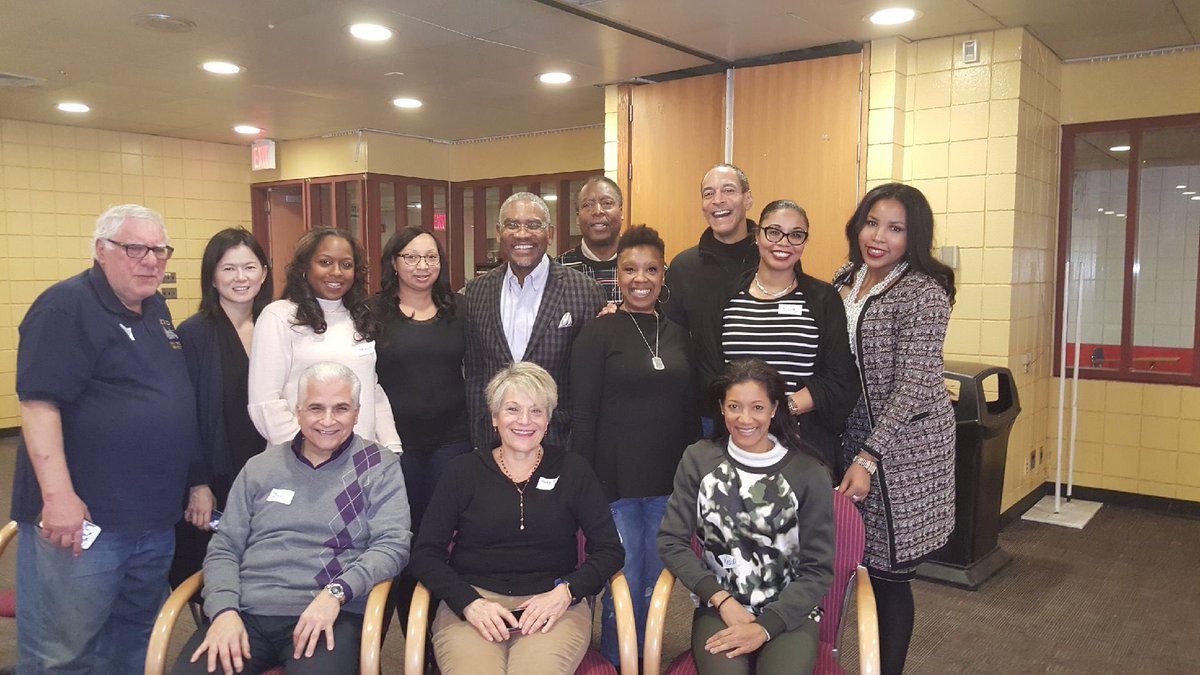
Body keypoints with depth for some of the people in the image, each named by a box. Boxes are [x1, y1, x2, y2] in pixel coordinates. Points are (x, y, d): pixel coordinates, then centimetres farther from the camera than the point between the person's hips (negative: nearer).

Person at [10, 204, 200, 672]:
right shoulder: (67, 307, -12)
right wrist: (58, 494, -26)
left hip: (157, 522, 8)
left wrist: (198, 481, 19)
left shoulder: (155, 309, 12)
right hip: (82, 520, -8)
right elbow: (39, 402, -20)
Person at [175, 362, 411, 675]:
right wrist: (224, 610, -4)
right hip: (246, 611, 3)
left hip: (330, 615, -3)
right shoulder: (260, 467, 15)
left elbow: (392, 544, -3)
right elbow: (223, 549, 14)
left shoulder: (380, 467, 6)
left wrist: (336, 593, -17)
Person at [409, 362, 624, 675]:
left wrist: (565, 592, -10)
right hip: (470, 600, 0)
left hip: (553, 605, 0)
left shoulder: (572, 470, 11)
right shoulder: (464, 471, 10)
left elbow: (609, 549, 7)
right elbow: (425, 554, 6)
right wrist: (470, 603, -10)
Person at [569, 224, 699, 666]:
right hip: (615, 484, -4)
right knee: (623, 590, 4)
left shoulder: (677, 335, 9)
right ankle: (615, 664, 26)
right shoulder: (598, 334, -5)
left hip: (668, 485, 5)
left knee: (655, 589, 15)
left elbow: (690, 412, 14)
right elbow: (582, 416, -7)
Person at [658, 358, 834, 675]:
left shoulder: (809, 472, -4)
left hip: (789, 613, 0)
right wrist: (722, 600, -8)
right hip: (719, 608, 1)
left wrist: (765, 626, -11)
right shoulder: (698, 459, 0)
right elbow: (671, 542, 1)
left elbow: (818, 569, -1)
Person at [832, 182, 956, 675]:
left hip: (903, 445, -6)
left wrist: (868, 459, -20)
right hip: (853, 435, 6)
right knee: (867, 566, 12)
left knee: (889, 574, 3)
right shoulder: (846, 279, 7)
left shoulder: (924, 293, -13)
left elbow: (913, 387, -17)